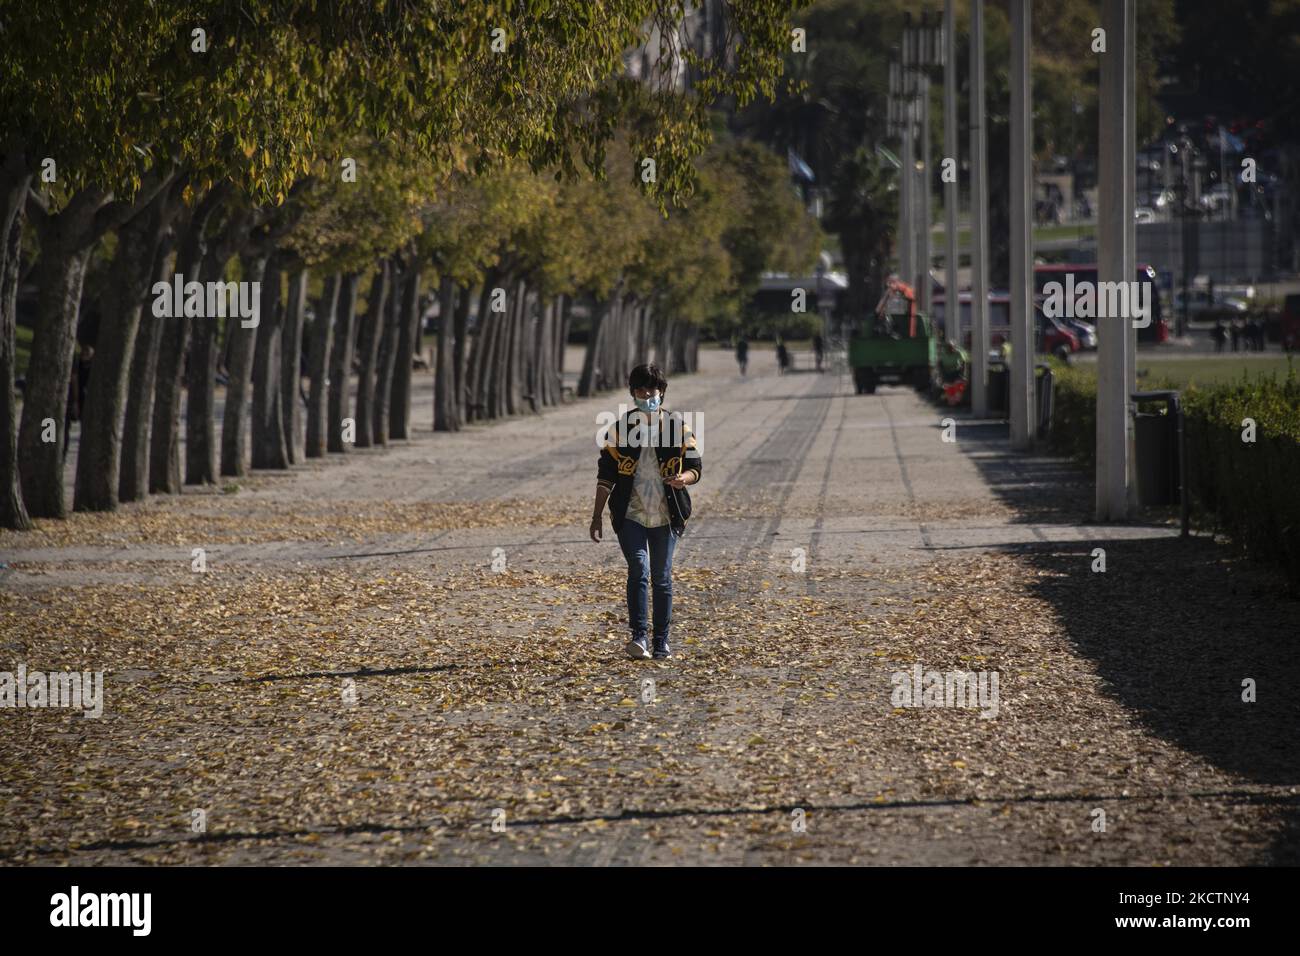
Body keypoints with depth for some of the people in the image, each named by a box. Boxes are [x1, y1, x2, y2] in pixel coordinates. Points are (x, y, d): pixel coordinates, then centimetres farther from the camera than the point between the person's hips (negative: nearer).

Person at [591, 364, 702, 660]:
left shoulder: (677, 426, 4)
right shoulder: (620, 429, 4)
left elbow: (696, 466, 6)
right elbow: (605, 475, 6)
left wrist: (683, 478, -18)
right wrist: (597, 516, 2)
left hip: (665, 516, 1)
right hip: (631, 515, -1)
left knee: (662, 578, 5)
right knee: (638, 570, -18)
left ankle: (662, 643, 13)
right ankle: (638, 636, -20)